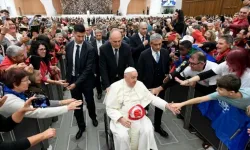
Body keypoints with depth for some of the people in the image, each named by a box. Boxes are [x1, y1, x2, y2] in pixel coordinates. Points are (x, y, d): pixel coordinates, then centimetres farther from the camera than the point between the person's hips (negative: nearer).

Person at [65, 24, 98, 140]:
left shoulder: (90, 49, -18)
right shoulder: (68, 46, -4)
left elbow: (88, 69, -21)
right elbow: (68, 64, 7)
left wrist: (77, 82, -25)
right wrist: (68, 78, 6)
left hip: (86, 80, -3)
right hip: (72, 79, 3)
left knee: (90, 102, 17)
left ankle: (93, 117, 49)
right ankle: (81, 126, 32)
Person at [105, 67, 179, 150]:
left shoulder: (140, 85, 2)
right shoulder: (115, 87, -9)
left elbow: (152, 98, 6)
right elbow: (110, 108, -7)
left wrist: (167, 105, -6)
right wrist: (121, 119, -21)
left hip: (138, 117, 3)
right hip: (121, 118, -3)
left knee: (147, 131, -20)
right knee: (122, 136, -27)